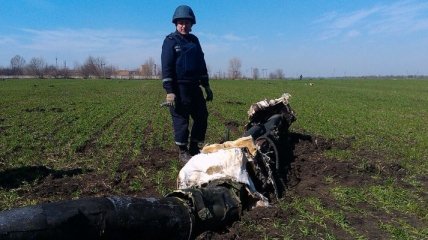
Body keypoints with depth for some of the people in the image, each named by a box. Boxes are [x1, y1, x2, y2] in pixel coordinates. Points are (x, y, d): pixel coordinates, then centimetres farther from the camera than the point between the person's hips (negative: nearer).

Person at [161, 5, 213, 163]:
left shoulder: (194, 40, 15)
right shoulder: (170, 41, -4)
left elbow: (201, 63, 19)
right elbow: (166, 67, -11)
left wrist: (206, 86, 16)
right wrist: (169, 91, -18)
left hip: (194, 87, 7)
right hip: (179, 89, -6)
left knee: (202, 117, 8)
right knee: (181, 120, 0)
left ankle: (194, 148, 23)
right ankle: (183, 152, 15)